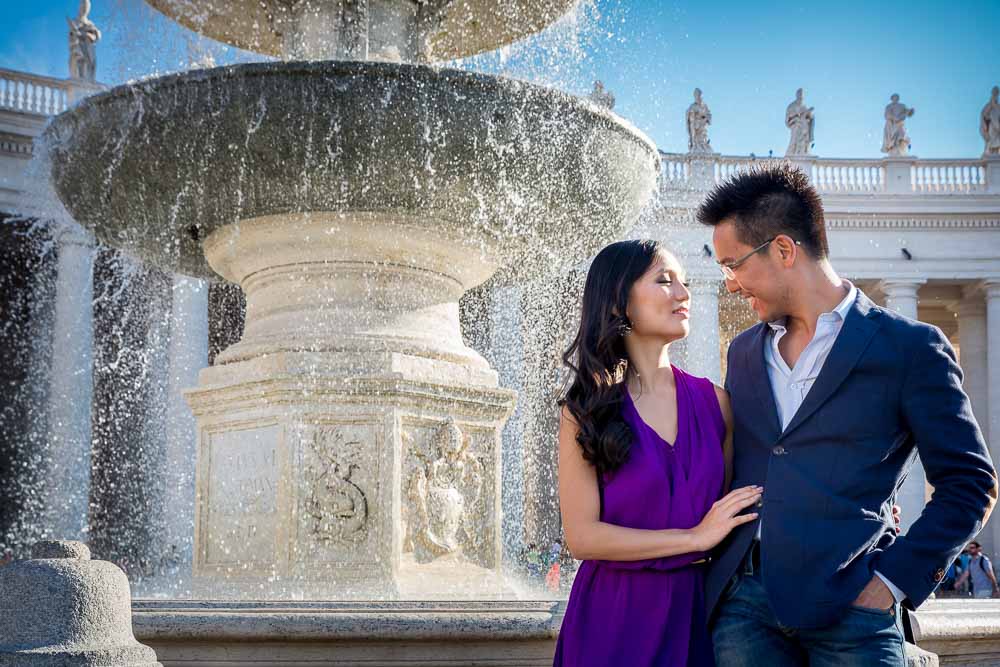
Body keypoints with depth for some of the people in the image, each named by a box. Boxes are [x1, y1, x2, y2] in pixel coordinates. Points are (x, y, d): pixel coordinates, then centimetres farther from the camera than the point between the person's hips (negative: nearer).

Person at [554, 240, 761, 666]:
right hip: (615, 615, -3)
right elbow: (582, 536, -12)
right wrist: (694, 537, -14)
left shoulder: (712, 400, 2)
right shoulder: (586, 409, -7)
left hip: (695, 611, 3)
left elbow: (728, 514, 9)